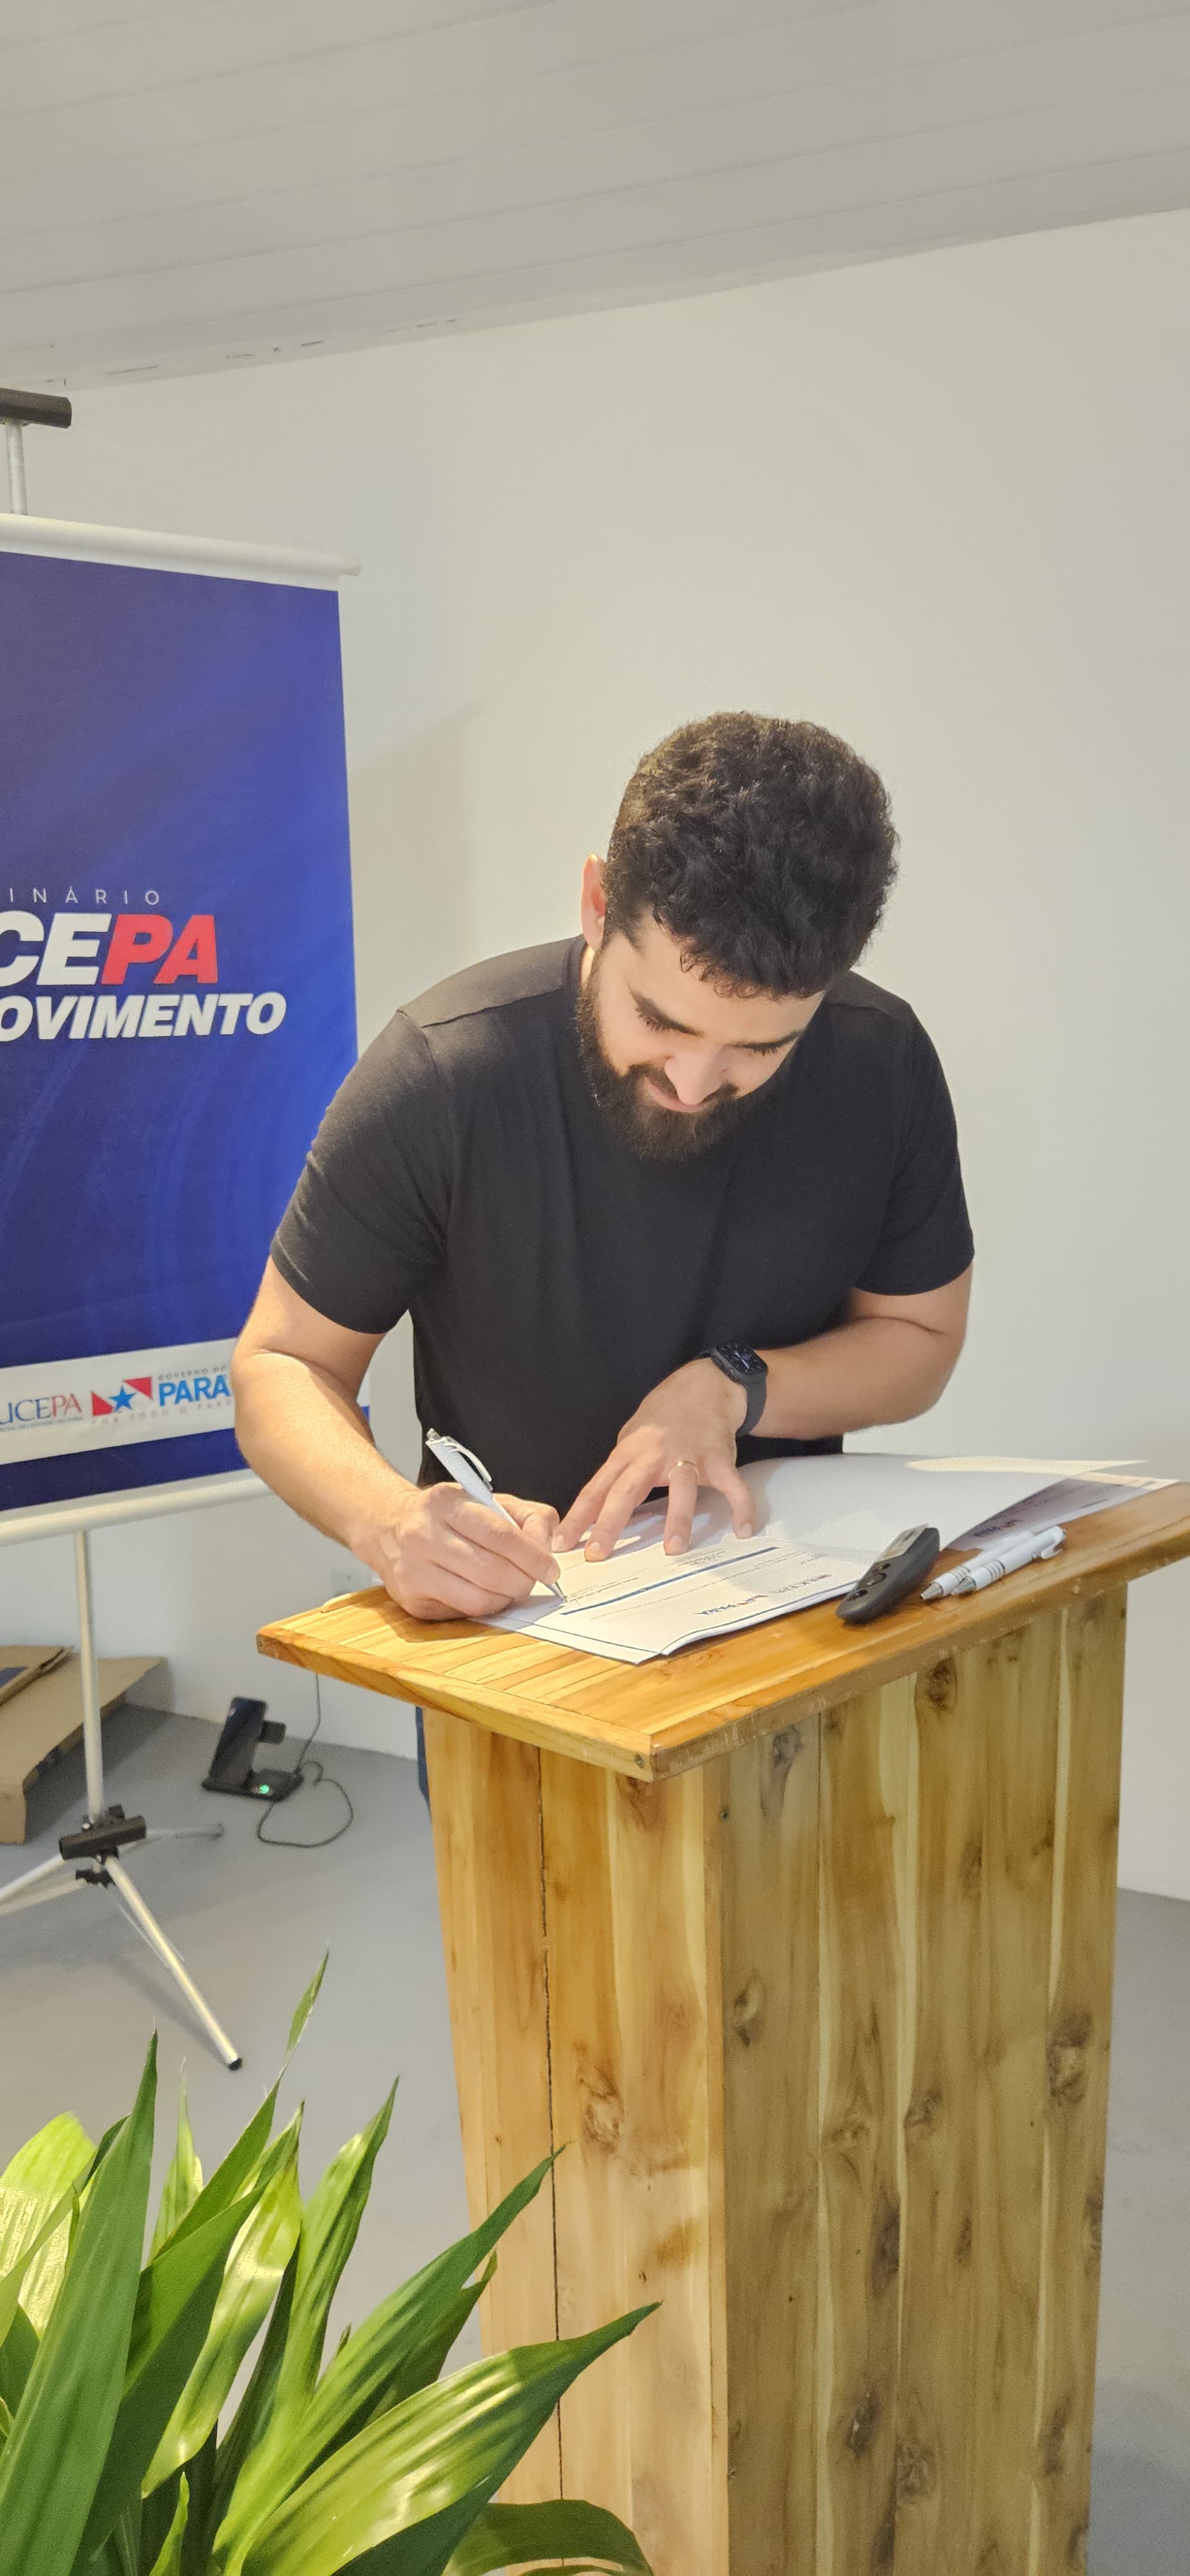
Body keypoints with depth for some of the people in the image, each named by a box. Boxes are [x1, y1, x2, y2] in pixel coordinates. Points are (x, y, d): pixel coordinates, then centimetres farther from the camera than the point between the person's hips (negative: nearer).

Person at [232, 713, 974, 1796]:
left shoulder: (882, 1065, -9)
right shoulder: (441, 1076, -18)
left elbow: (920, 1337, 5)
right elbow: (282, 1365, -9)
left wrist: (733, 1387, -15)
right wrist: (387, 1519, -31)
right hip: (507, 1609, -2)